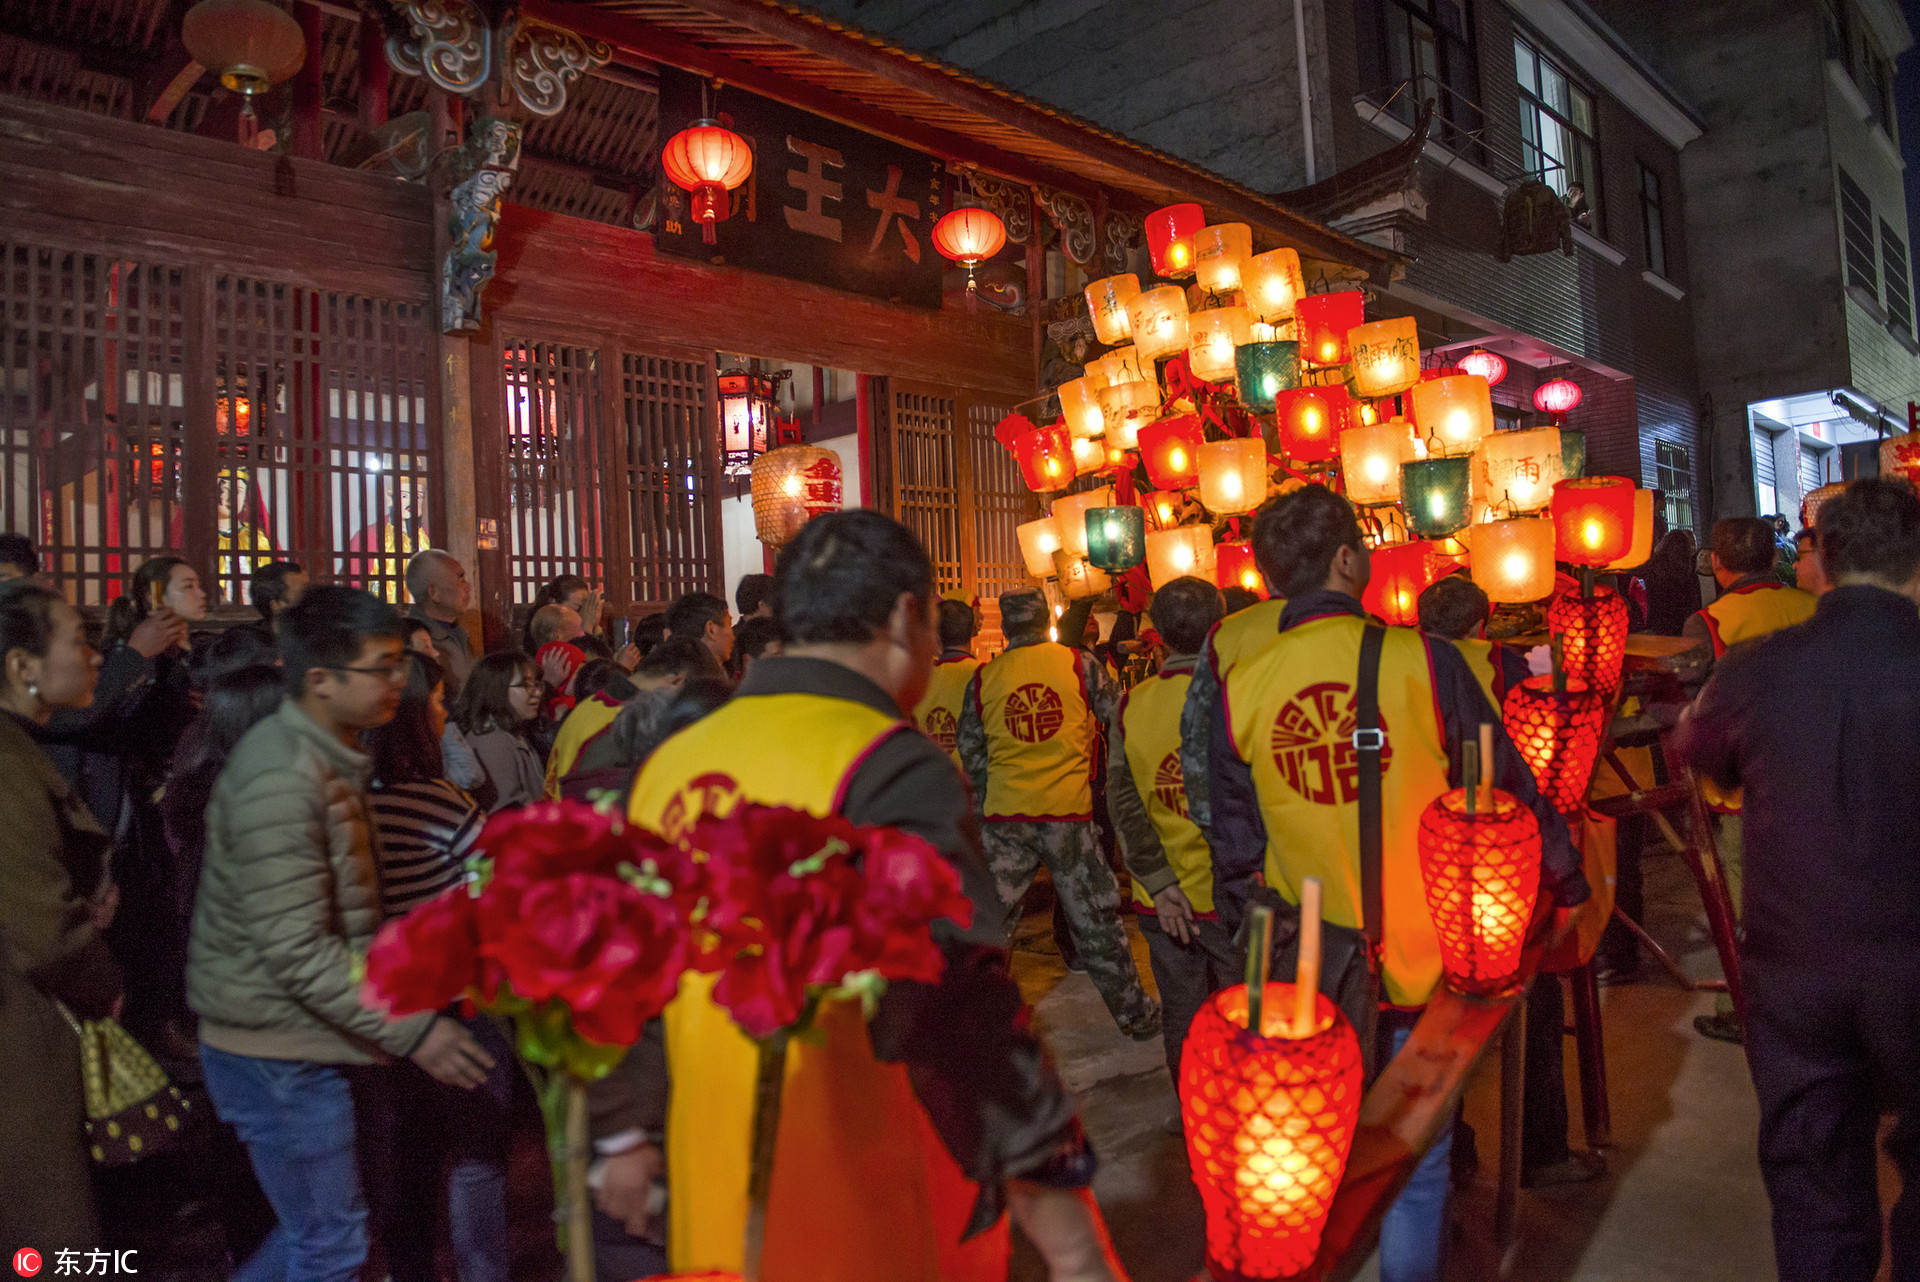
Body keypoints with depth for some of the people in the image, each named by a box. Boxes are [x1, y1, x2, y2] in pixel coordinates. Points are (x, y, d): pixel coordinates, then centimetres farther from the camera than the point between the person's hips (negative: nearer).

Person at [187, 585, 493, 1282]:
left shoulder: (328, 758, 8)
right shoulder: (280, 778, -24)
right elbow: (296, 950, -27)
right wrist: (411, 1029, -24)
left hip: (293, 1046, 9)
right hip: (278, 1055, -9)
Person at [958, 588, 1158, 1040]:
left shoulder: (983, 678, 3)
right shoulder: (1080, 665, -3)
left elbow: (969, 752, 9)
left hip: (1003, 816, 1)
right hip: (1069, 812, -1)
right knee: (1095, 920, 9)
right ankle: (1136, 1015, 21)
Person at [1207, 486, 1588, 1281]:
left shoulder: (1239, 689, -8)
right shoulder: (1421, 661, -15)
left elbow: (1235, 845, 0)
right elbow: (1505, 791, -4)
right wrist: (1566, 884, 14)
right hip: (1420, 970, -2)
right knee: (1417, 1166, 15)